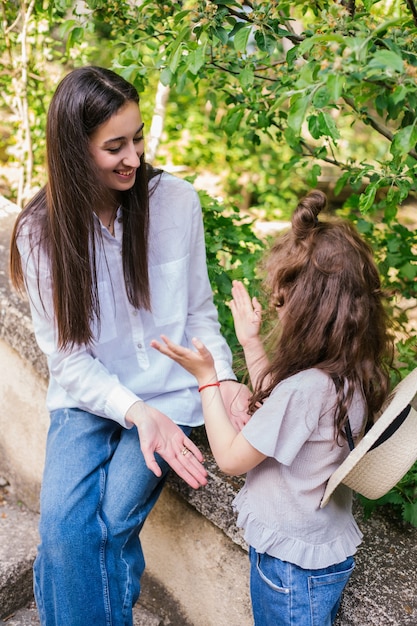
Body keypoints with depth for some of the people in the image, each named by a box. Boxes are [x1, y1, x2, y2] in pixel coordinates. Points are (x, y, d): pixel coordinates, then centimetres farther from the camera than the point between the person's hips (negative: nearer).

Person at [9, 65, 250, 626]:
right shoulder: (41, 231, -7)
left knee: (111, 523, -16)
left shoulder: (175, 200, -7)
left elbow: (199, 311, 2)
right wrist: (138, 412, -23)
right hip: (87, 396, 1)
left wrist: (225, 380, -15)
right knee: (64, 527, -18)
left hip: (169, 392, 0)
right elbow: (67, 355, -8)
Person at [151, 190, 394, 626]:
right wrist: (251, 343, 7)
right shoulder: (352, 371, -6)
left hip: (292, 562, -8)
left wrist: (206, 377, -14)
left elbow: (231, 457, -21)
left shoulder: (307, 388, -33)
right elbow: (274, 413, 9)